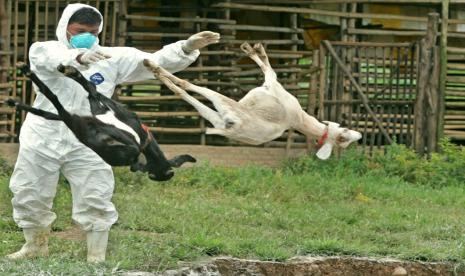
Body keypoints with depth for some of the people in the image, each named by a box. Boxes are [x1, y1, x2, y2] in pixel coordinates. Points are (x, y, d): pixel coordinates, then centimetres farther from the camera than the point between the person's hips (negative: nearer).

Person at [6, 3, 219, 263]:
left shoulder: (113, 58, -3)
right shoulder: (43, 51, -9)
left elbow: (156, 61, -11)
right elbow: (56, 59, -34)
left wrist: (187, 48, -31)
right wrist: (79, 57, -58)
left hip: (86, 145, 0)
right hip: (41, 141, 0)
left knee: (95, 202, -2)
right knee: (29, 198, 13)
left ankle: (97, 257, 14)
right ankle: (36, 246, 37)